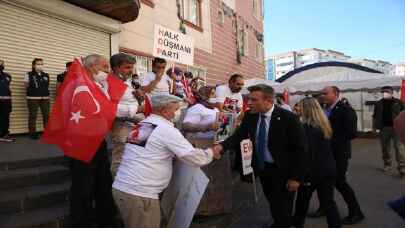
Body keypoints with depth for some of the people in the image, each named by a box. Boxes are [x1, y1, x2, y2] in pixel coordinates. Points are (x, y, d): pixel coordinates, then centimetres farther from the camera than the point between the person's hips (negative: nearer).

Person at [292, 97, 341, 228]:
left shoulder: (306, 127, -18)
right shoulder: (324, 124, 5)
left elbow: (307, 152, -18)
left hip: (313, 170, -6)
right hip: (328, 169, 6)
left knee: (302, 200, 15)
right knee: (328, 202, 10)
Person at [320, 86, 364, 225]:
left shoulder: (346, 110, -14)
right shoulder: (323, 110, 7)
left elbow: (352, 133, -20)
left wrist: (333, 139, -15)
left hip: (338, 153, -7)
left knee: (339, 182, 0)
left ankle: (356, 212, 19)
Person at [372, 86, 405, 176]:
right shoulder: (378, 104, 8)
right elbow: (375, 116, 12)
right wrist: (374, 126, 5)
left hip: (396, 128, -3)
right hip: (384, 128, 3)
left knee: (398, 147, -8)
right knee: (385, 148, 10)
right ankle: (387, 165, 24)